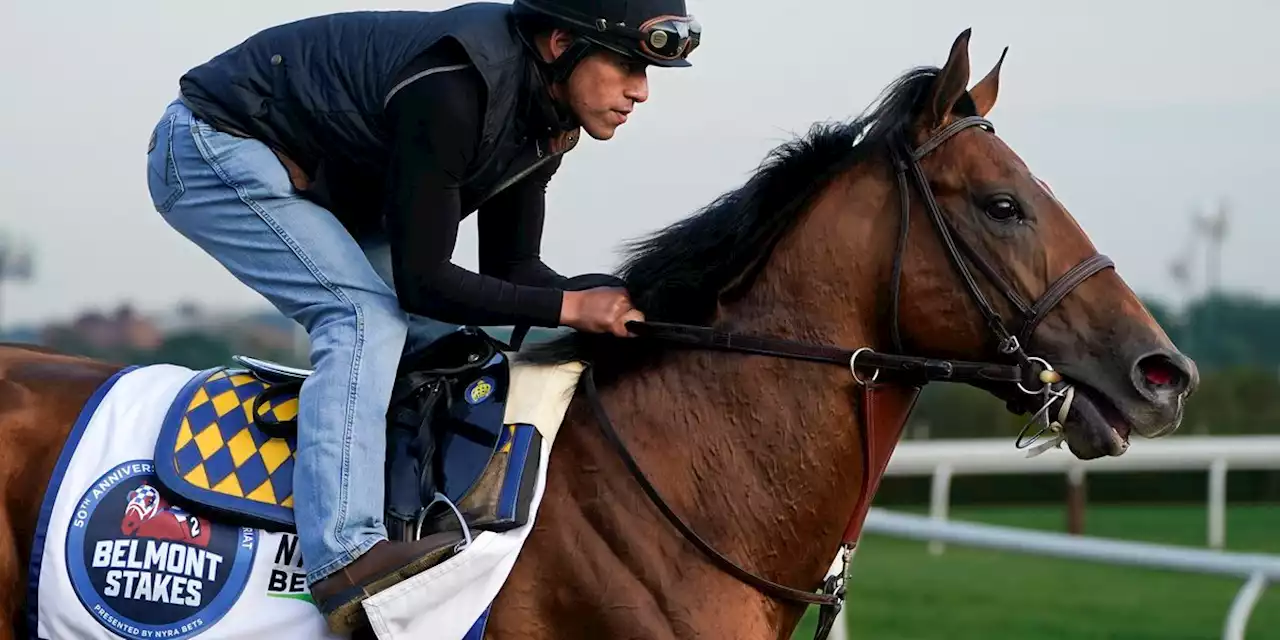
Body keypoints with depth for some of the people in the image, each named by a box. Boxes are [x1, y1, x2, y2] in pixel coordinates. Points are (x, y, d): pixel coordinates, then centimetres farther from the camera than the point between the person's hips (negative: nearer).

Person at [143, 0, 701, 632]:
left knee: (438, 338, 5)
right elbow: (421, 282, -29)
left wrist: (615, 307, -13)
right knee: (368, 317, -25)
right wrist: (569, 307, -28)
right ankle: (343, 557, -37)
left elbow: (511, 267, 2)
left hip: (317, 185, 10)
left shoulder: (546, 117, -5)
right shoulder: (449, 89, -33)